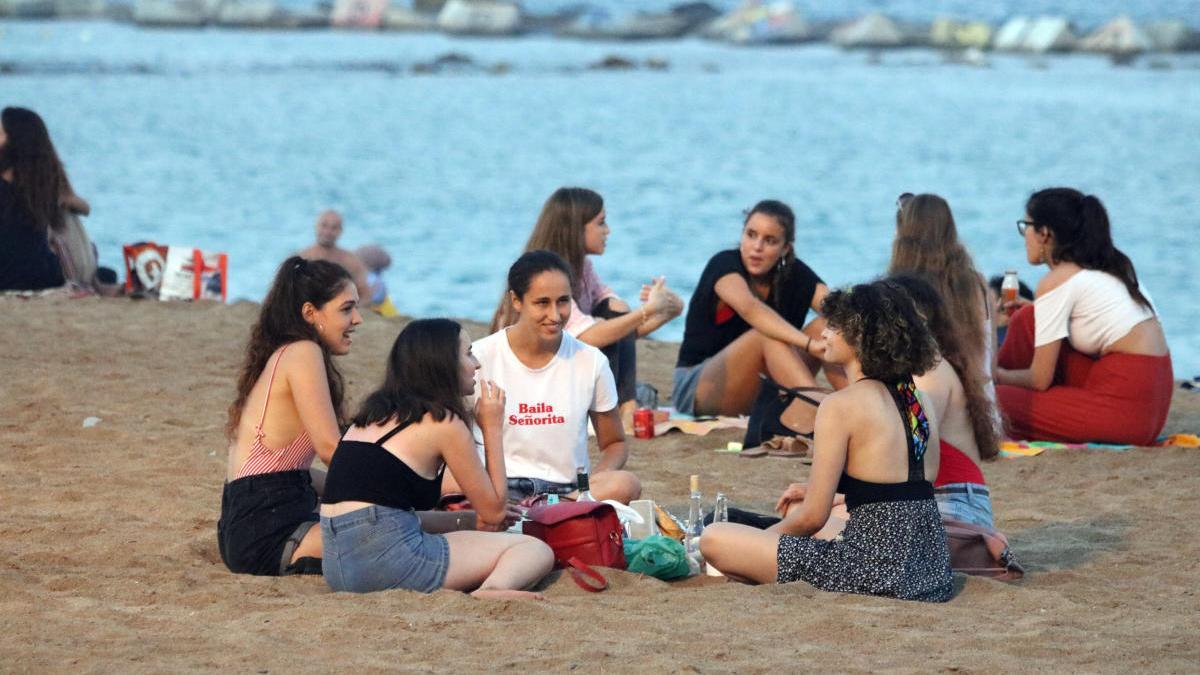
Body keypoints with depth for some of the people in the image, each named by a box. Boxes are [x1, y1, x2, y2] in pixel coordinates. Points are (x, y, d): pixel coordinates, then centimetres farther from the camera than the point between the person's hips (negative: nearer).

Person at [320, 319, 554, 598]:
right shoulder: (444, 422, -2)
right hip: (387, 559, -8)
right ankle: (492, 591, -35)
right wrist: (493, 428, 13)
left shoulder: (375, 414, 21)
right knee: (536, 550, -3)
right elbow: (494, 510, 6)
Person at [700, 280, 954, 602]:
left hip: (876, 572, -8)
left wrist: (767, 536, 10)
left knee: (713, 540, -4)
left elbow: (813, 517, -10)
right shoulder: (918, 403, 12)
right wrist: (815, 491, 26)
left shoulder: (840, 406, -10)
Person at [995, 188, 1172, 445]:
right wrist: (1045, 312, 23)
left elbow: (1040, 380, -8)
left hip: (1125, 409, -9)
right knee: (1027, 320, 13)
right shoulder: (1112, 268, 13)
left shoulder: (1056, 282, -11)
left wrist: (997, 375, 11)